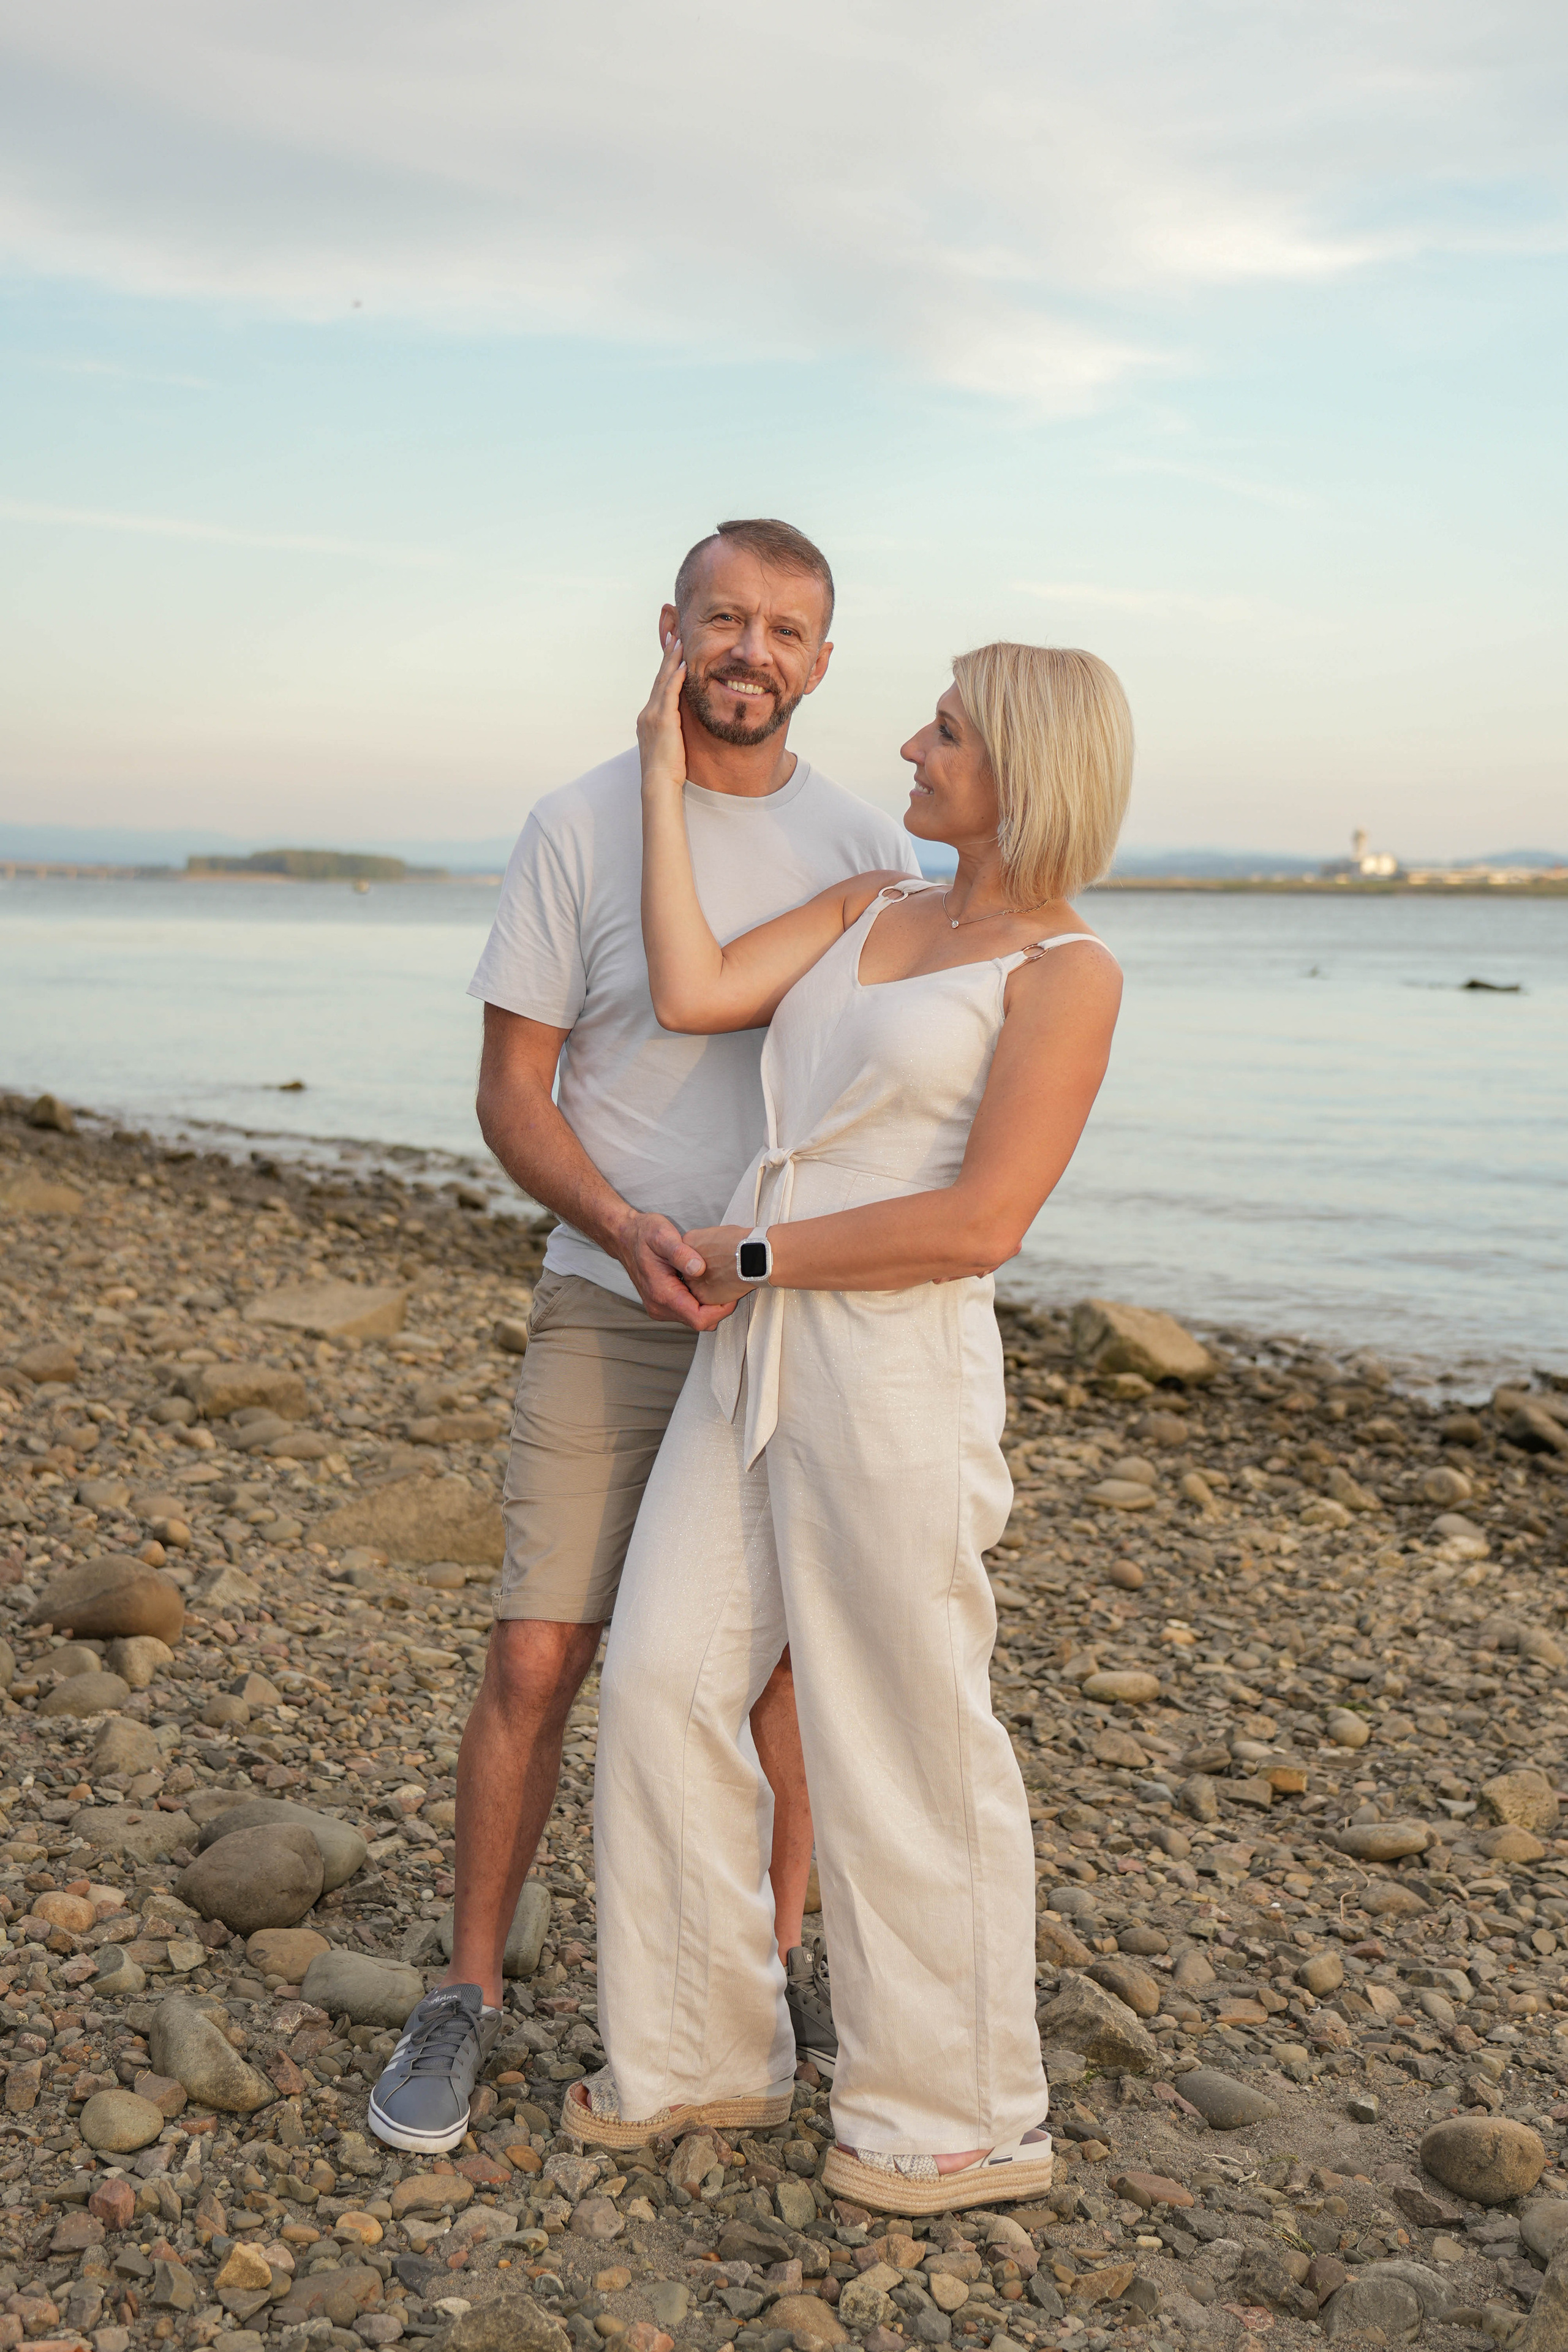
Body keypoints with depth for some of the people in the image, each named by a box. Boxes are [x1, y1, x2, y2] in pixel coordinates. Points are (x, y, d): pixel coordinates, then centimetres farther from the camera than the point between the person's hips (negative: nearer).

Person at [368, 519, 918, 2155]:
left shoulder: (868, 850, 2)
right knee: (535, 1663, -1)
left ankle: (782, 1957, 31)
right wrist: (629, 1235, -20)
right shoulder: (576, 828, -4)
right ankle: (468, 1997, 17)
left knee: (788, 1656, 11)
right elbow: (511, 1094, -4)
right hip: (612, 1317, -2)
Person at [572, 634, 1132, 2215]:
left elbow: (978, 1224, -17)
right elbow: (690, 994, 0)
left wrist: (755, 1255, -11)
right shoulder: (864, 911, 14)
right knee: (663, 1684, 9)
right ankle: (705, 2053, 28)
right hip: (752, 1357, 7)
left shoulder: (1066, 974, -8)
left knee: (903, 1748, 4)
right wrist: (665, 766, 6)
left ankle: (966, 2122, 24)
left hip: (893, 1371, -7)